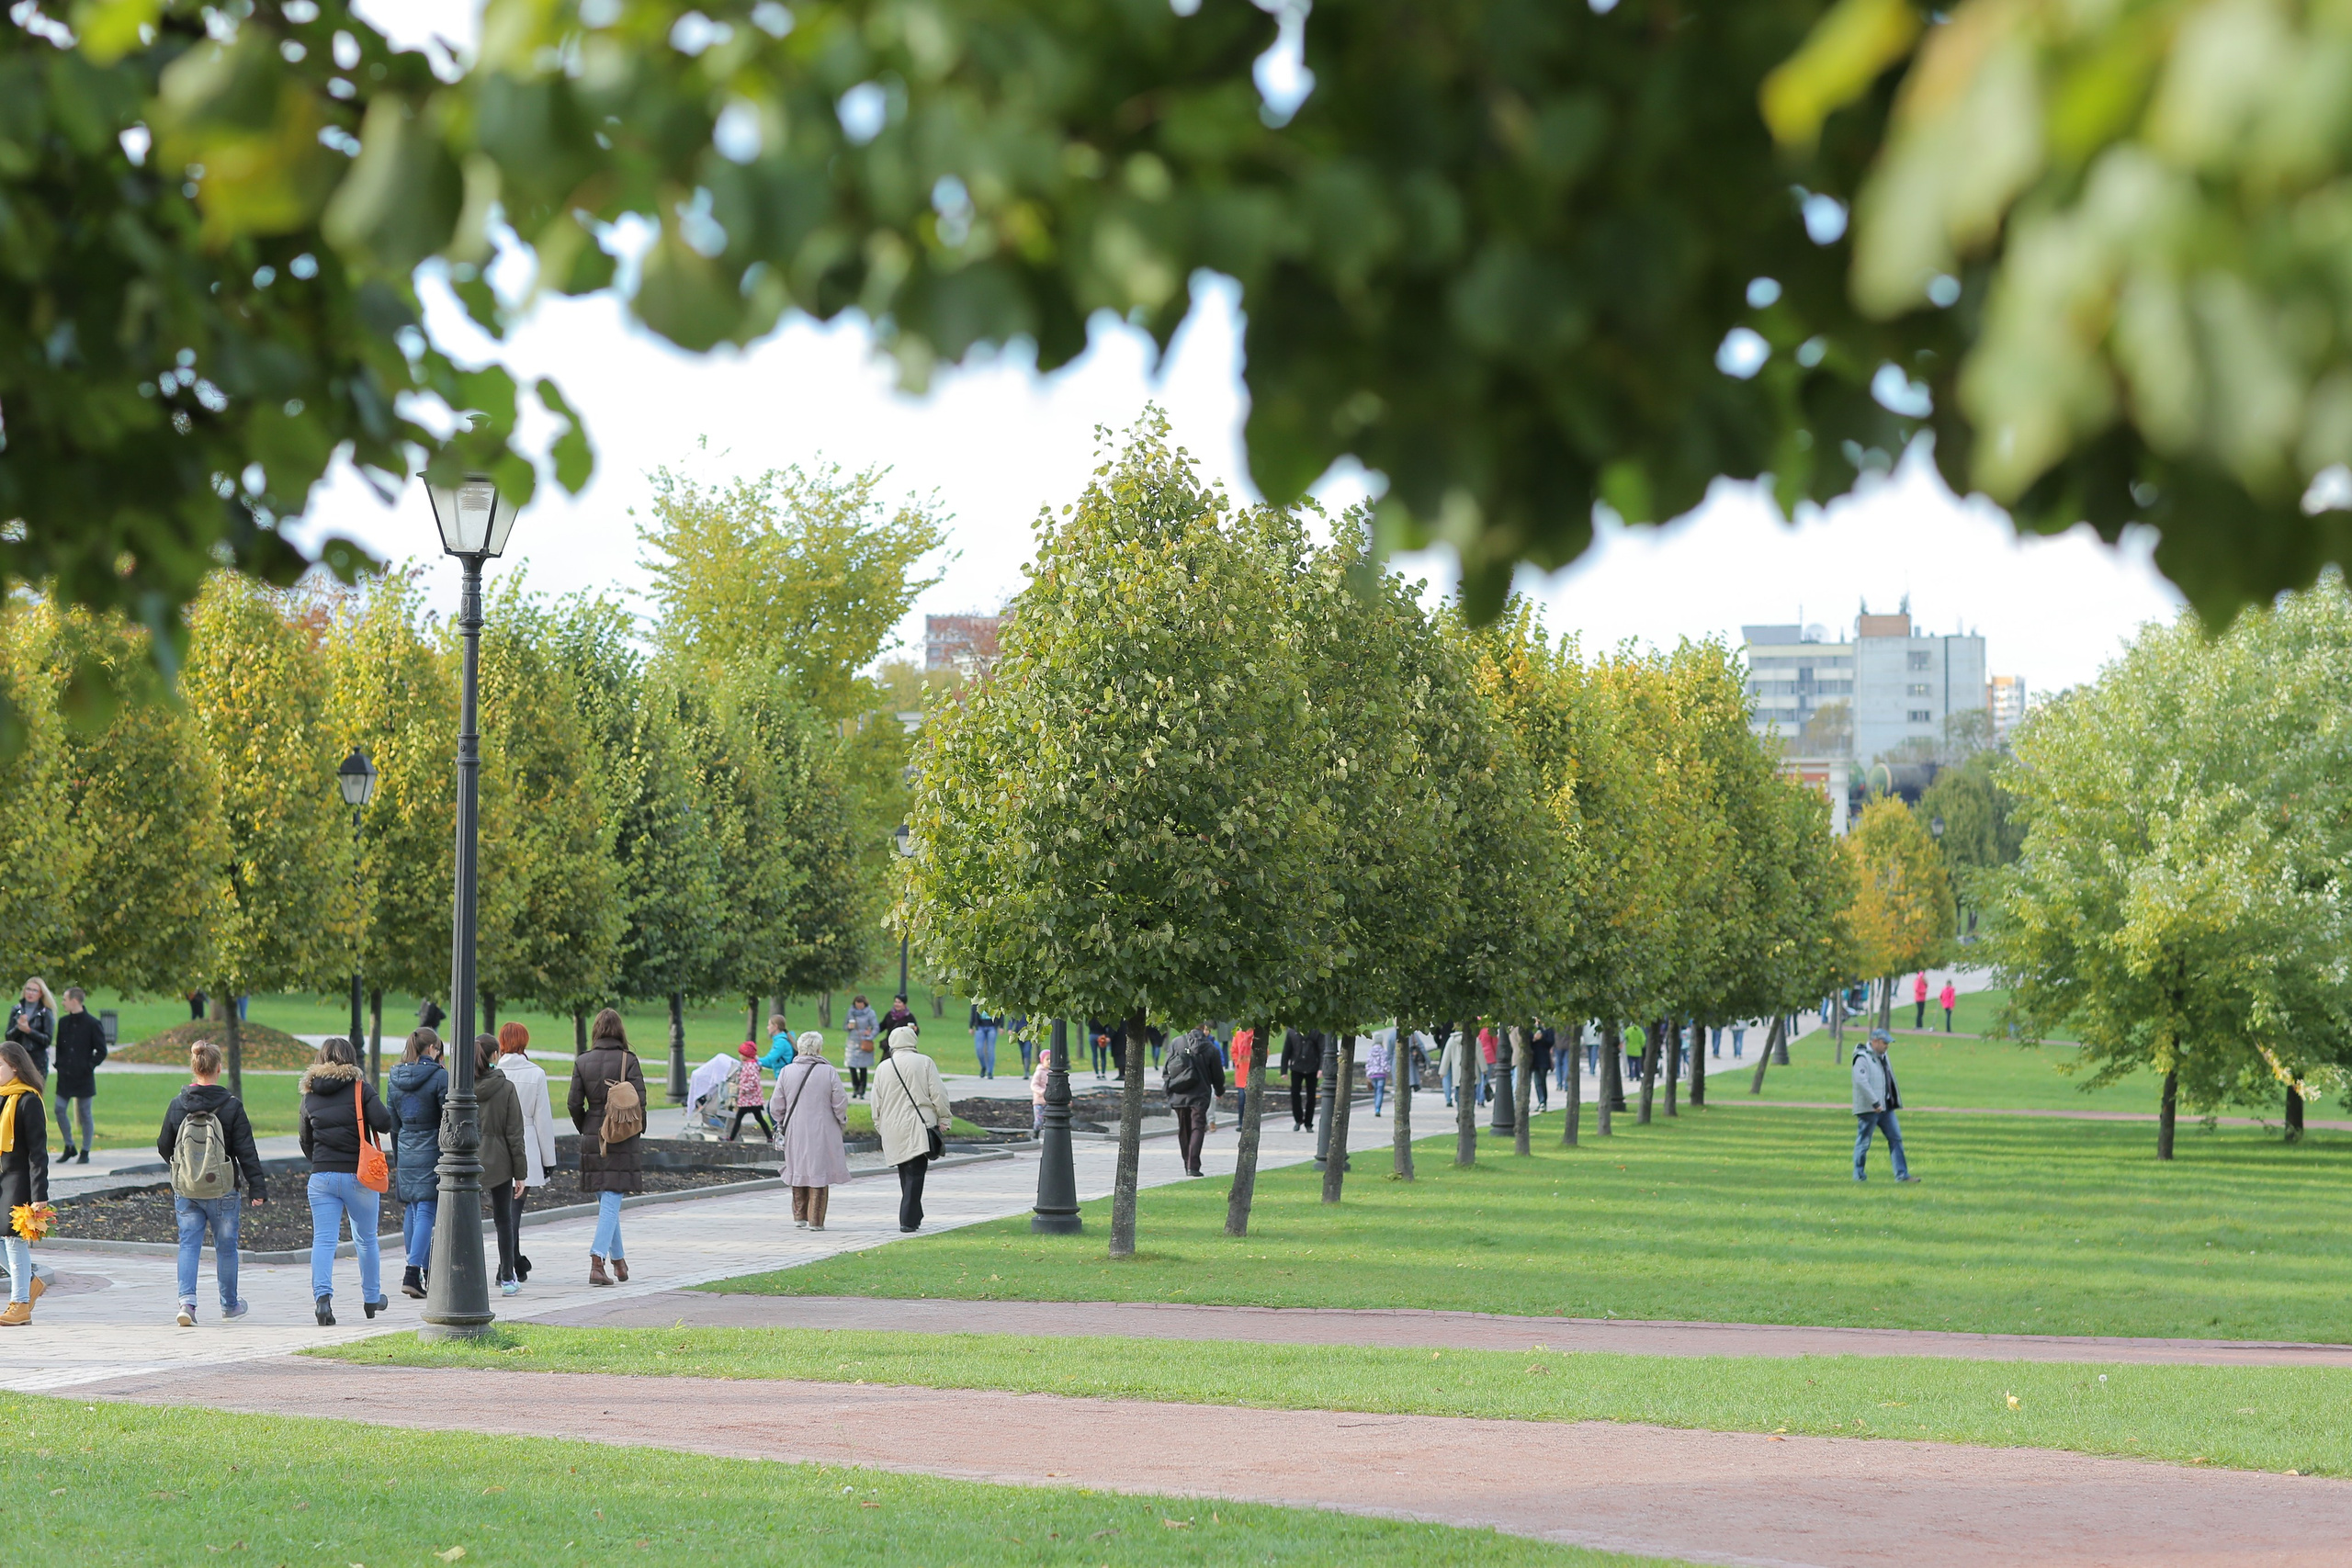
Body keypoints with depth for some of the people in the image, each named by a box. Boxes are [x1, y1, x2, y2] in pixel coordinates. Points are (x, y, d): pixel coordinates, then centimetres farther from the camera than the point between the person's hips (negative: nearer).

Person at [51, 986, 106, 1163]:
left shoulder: (91, 1024, -8)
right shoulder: (63, 1022, 8)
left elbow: (101, 1051, -4)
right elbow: (59, 1046, 17)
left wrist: (89, 1066, -10)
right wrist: (59, 1064, 5)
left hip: (83, 1077, -5)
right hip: (65, 1076, 5)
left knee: (85, 1114, 1)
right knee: (60, 1110, 1)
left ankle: (86, 1151, 10)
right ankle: (69, 1147, 16)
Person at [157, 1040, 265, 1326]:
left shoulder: (177, 1104, -1)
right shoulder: (231, 1106, -9)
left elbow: (164, 1146, 9)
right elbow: (246, 1150, -8)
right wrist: (257, 1188, -4)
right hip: (223, 1190, -2)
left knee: (189, 1244, 5)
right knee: (226, 1246, 13)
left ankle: (186, 1300, -15)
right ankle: (229, 1305, 26)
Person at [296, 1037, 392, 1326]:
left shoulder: (310, 1094, 7)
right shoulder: (359, 1087, -5)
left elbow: (304, 1138, 17)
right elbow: (384, 1123, -15)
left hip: (321, 1175, 2)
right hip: (359, 1174, -2)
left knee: (323, 1239, -3)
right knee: (366, 1239, 15)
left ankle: (322, 1295, -23)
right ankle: (372, 1298, 28)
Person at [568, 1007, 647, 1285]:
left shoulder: (582, 1063, 1)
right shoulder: (628, 1061, -8)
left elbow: (574, 1104, 0)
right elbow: (639, 1101, -11)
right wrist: (638, 1127, 6)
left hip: (593, 1139, 3)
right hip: (623, 1142, -3)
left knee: (605, 1202, 16)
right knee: (611, 1203, -4)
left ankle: (618, 1260, 25)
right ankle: (597, 1260, -17)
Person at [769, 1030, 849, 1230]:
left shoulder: (786, 1072, -1)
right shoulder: (828, 1072, -9)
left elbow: (776, 1105, 3)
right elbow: (840, 1103, -7)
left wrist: (781, 1124, 18)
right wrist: (842, 1123, 10)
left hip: (795, 1132, 3)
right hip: (822, 1132, -3)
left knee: (798, 1171, 15)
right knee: (819, 1172, 2)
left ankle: (799, 1217, 20)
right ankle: (815, 1220, 2)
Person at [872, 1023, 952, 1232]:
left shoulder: (882, 1068, 9)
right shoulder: (925, 1063, -2)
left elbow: (877, 1104, 13)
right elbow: (939, 1095, -5)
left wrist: (881, 1127, 23)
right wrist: (944, 1119, 4)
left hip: (893, 1131, 4)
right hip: (919, 1128, -4)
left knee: (906, 1175, 16)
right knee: (915, 1175, -5)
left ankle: (914, 1217, 21)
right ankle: (908, 1220, -13)